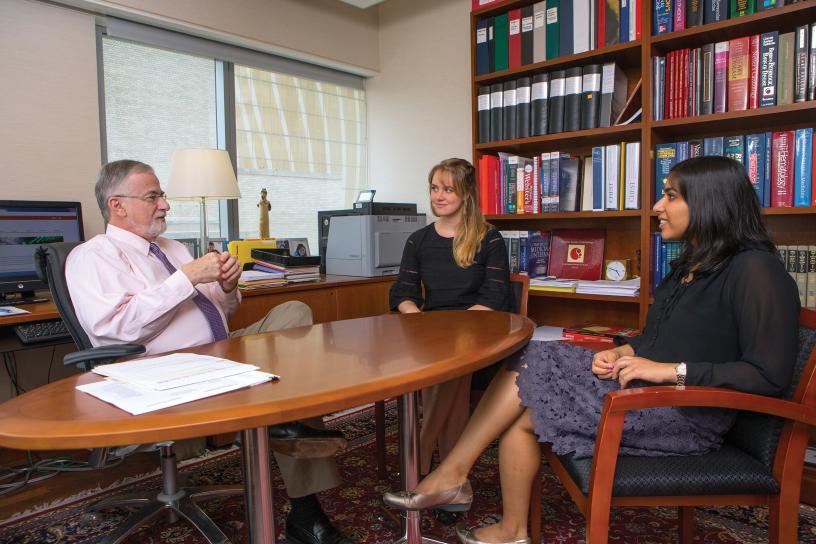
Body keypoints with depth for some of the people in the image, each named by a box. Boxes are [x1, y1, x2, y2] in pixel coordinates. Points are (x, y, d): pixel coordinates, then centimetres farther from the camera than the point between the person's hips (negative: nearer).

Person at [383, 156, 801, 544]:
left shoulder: (755, 270, -13)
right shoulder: (691, 265, 15)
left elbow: (770, 375, -18)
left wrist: (671, 370, -21)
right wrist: (622, 352, 0)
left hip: (687, 416, -8)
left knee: (521, 408, -16)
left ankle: (452, 475, 5)